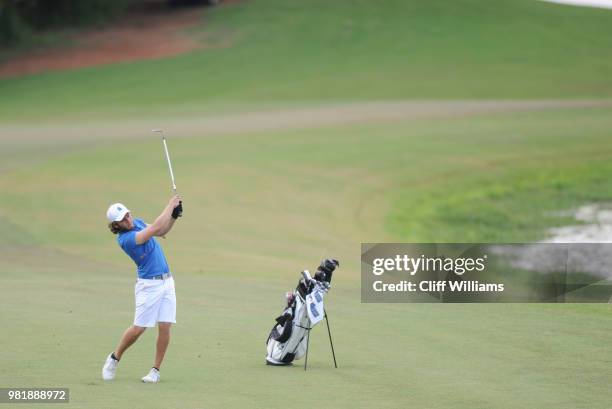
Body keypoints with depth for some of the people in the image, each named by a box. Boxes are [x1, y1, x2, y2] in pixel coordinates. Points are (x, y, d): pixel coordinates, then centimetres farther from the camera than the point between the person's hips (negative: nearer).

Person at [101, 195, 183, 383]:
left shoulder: (137, 223, 7)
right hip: (149, 285, -6)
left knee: (165, 327, -2)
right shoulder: (125, 239, -19)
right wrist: (170, 205, -17)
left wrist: (174, 215, 3)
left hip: (166, 281, 6)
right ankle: (114, 358, 19)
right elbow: (155, 228, -24)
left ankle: (156, 370, 6)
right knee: (138, 329, -5)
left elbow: (162, 232, 19)